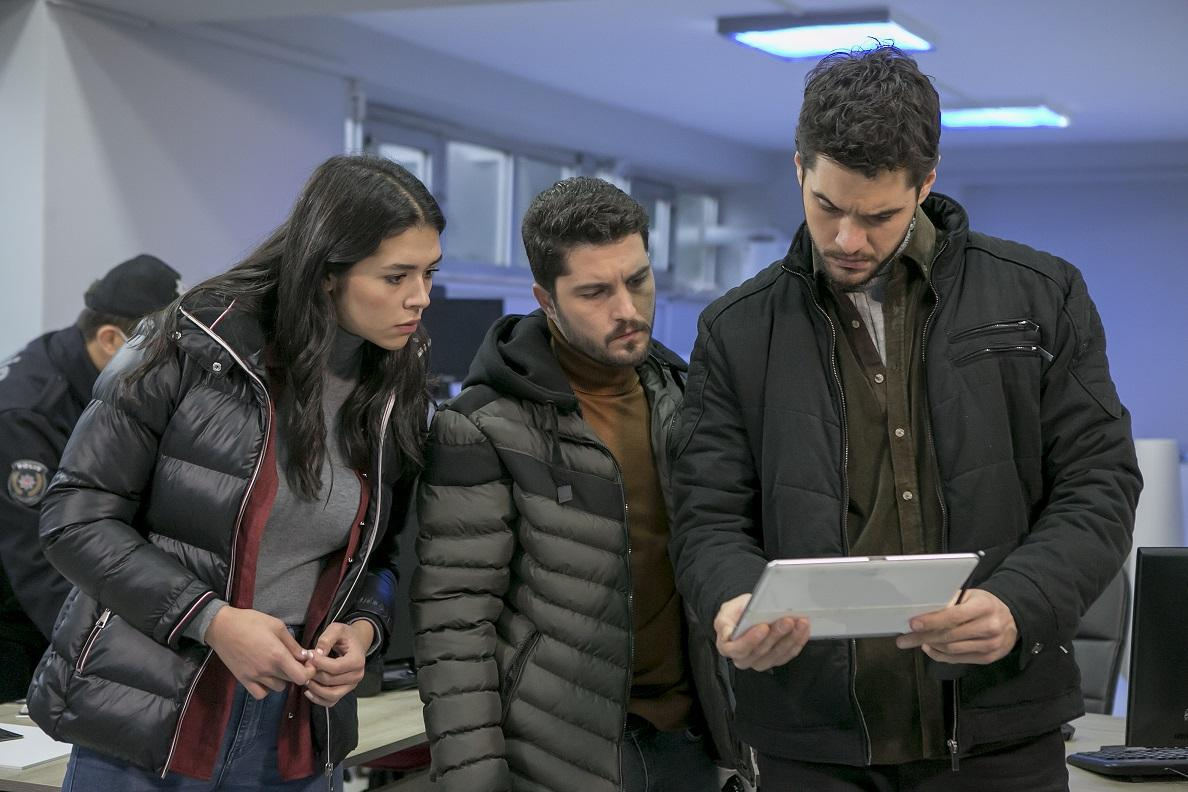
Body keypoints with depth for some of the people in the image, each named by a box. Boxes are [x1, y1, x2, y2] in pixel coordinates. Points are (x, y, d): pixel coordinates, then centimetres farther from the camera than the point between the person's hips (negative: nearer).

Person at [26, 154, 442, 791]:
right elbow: (77, 516, -9)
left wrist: (365, 627, -8)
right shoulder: (196, 349, -12)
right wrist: (209, 619, -19)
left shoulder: (399, 398, 1)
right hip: (146, 720, -3)